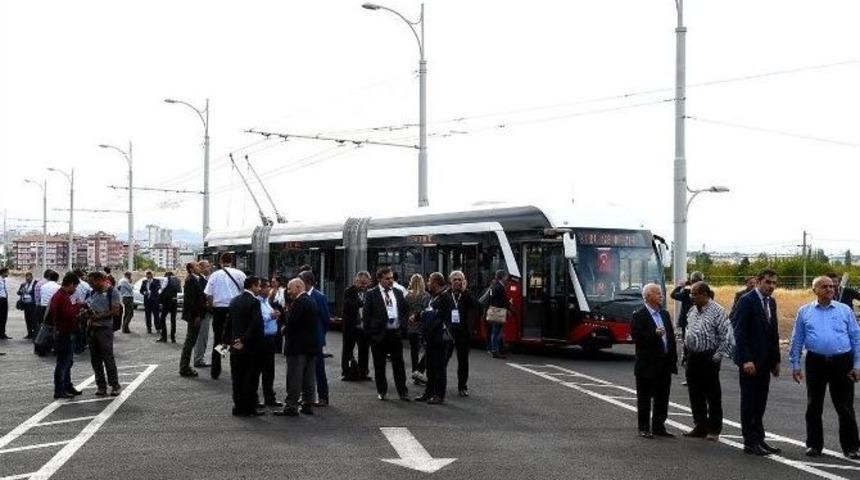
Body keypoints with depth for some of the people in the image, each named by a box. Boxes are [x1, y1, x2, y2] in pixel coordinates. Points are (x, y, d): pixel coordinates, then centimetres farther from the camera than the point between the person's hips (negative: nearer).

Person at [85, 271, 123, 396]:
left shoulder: (112, 292, -6)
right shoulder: (93, 293, 14)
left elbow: (115, 311, -12)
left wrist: (98, 316, -18)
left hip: (104, 329, -7)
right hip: (91, 329, 7)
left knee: (108, 358, -5)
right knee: (95, 359, 8)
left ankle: (115, 385, 4)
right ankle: (101, 385, 15)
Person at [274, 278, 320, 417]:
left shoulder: (299, 302, -15)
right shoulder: (311, 301, 13)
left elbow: (292, 323, -21)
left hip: (298, 346, -9)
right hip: (311, 345, 9)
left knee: (294, 378, -5)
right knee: (309, 378, 11)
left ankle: (291, 406, -3)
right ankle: (307, 405, 15)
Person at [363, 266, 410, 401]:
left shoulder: (398, 293, 10)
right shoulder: (371, 294, -4)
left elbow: (404, 310, 15)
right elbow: (367, 314, -5)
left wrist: (402, 326, 3)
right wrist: (369, 333, -8)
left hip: (395, 333, 3)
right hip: (379, 334, -3)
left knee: (399, 364, 4)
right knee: (379, 365, 7)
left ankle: (403, 392, 9)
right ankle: (381, 391, 19)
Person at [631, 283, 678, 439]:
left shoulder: (665, 314, 13)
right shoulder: (639, 315, -8)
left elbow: (671, 337, 15)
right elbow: (636, 337, -16)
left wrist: (673, 359, 10)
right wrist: (654, 334, -26)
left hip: (664, 364, 6)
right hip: (647, 365, -6)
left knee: (662, 399, 11)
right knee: (645, 398, 3)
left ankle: (658, 426, 20)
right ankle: (644, 428, 10)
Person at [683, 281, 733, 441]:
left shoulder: (717, 311, -11)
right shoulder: (693, 311, 11)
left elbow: (726, 335, -14)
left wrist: (718, 355, -15)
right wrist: (686, 344, 13)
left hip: (708, 358, -7)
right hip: (693, 356, 7)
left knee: (713, 395, 2)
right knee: (695, 394, 11)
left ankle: (714, 430, 10)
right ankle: (700, 427, 22)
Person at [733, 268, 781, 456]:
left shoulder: (771, 302, 14)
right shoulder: (746, 301, -11)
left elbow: (774, 332, 18)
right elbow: (740, 332, -15)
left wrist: (776, 360, 14)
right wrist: (746, 360, -20)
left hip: (765, 361, 7)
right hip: (750, 361, -7)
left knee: (760, 403, 11)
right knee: (749, 402, -1)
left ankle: (759, 439, 17)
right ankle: (750, 442, 4)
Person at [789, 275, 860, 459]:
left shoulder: (845, 310, 5)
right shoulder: (804, 312, 6)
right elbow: (797, 340, 8)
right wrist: (795, 365, 3)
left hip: (842, 362, -1)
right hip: (815, 362, 1)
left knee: (845, 407, 1)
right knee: (814, 406, 7)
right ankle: (814, 445, 18)